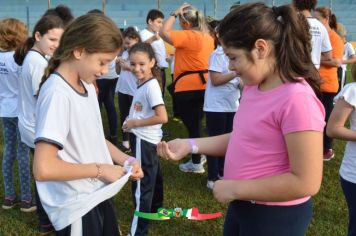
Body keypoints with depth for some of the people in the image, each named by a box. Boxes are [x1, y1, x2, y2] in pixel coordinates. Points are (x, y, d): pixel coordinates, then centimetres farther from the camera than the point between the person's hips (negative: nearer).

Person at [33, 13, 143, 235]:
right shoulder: (57, 94, -24)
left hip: (97, 197, 9)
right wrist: (99, 169, -19)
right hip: (76, 208, -8)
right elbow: (43, 169, -30)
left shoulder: (87, 85, 3)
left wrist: (125, 159, 0)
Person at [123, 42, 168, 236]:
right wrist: (131, 121, 0)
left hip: (144, 140, -10)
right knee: (152, 176, 25)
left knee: (141, 184, -2)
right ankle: (155, 210, 46)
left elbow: (162, 117, -28)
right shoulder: (143, 84, 5)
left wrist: (135, 123, -19)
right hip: (147, 139, 10)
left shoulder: (151, 86, -22)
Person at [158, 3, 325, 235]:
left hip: (276, 217, -8)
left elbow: (306, 182, -26)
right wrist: (190, 145, 1)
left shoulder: (297, 99, -26)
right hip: (241, 206, 8)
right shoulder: (252, 87, 1)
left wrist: (234, 188, -20)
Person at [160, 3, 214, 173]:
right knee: (196, 123, 20)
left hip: (188, 87, -8)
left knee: (192, 125, 1)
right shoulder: (208, 37, 9)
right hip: (203, 84, 8)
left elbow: (163, 33, -18)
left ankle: (196, 163, 11)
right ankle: (198, 157, 31)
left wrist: (175, 13, -9)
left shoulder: (188, 36, -17)